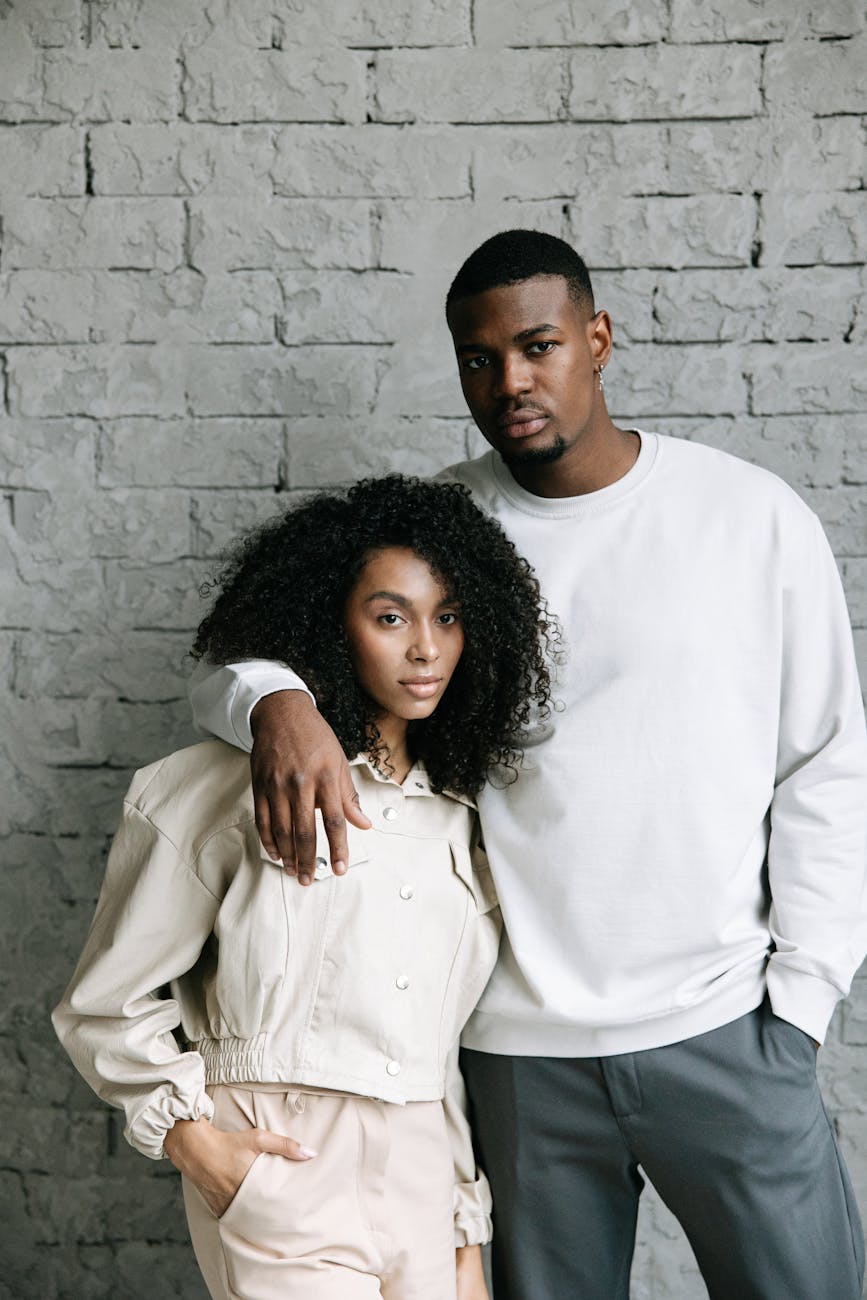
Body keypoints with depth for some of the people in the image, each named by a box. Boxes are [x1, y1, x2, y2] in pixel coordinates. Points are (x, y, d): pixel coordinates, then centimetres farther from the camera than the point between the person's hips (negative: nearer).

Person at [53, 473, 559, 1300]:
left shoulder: (460, 820, 12)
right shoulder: (239, 790, -4)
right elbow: (109, 1002, 0)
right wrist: (191, 1134, -10)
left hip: (426, 1181, 5)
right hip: (282, 1176, -5)